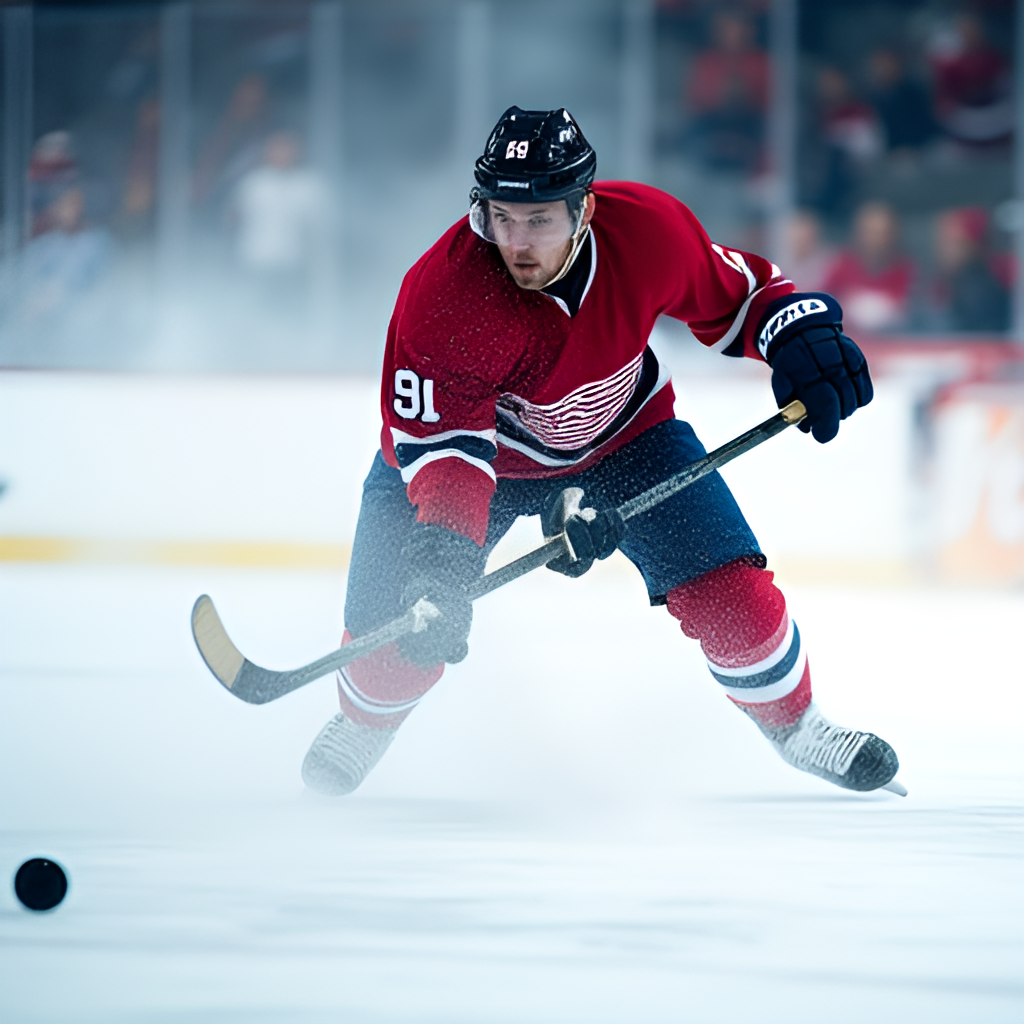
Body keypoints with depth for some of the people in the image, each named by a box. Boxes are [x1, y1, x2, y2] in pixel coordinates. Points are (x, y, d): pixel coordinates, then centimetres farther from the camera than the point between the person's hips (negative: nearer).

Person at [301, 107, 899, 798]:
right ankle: (367, 721, 27)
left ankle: (793, 722, 22)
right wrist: (444, 551, -51)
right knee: (404, 624, -11)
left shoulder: (648, 228, -28)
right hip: (486, 444, -2)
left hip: (622, 435, 2)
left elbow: (731, 295, -7)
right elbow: (442, 441, -37)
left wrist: (801, 335, -23)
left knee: (728, 593, -9)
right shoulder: (442, 295, -38)